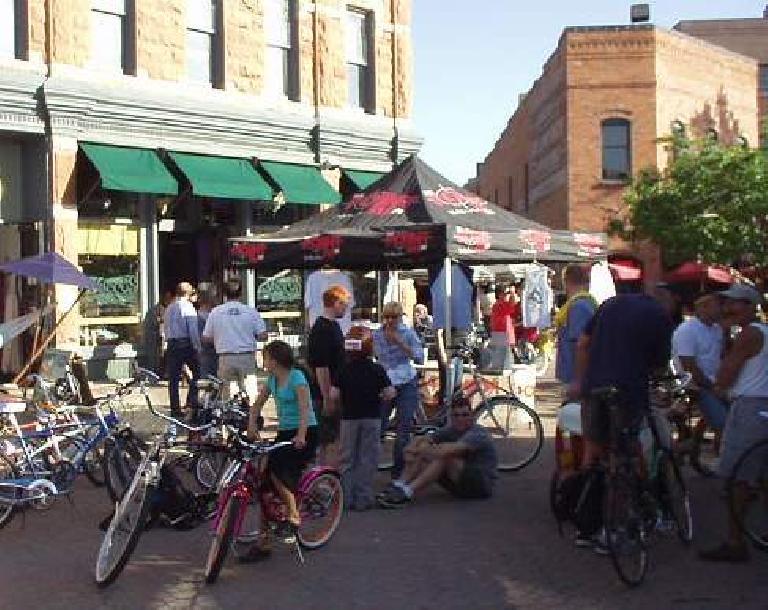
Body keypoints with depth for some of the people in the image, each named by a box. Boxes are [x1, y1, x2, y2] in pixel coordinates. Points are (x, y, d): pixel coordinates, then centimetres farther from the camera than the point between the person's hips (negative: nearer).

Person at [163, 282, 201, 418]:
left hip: (171, 344, 5)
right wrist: (198, 347, -6)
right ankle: (192, 399, 3)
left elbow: (166, 328, 12)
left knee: (173, 379, 5)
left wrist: (169, 342, 17)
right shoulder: (188, 307, -6)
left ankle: (175, 410, 6)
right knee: (196, 371, 13)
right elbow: (193, 330, -11)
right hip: (186, 344, -5)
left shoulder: (169, 308, 12)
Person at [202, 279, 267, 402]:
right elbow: (262, 336, -6)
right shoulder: (250, 311, -3)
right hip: (247, 357, -1)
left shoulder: (215, 312, 0)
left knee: (225, 393, 10)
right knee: (249, 391, 4)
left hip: (225, 358, 1)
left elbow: (206, 338, 4)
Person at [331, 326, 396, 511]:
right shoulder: (377, 370, -7)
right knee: (367, 459, 5)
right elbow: (389, 393, -11)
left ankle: (346, 498, 11)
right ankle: (363, 499, 5)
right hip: (372, 417, -1)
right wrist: (380, 396, 10)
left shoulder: (343, 371, -4)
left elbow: (334, 395, -9)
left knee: (347, 458, 11)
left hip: (349, 418, 1)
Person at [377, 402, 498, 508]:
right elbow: (423, 439, -2)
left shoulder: (478, 433, -18)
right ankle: (397, 486, -27)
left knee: (445, 455, -30)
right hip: (460, 483, 8)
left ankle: (408, 493, -38)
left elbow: (453, 449, -35)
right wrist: (410, 449, -24)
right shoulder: (450, 430, 6)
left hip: (483, 485, -8)